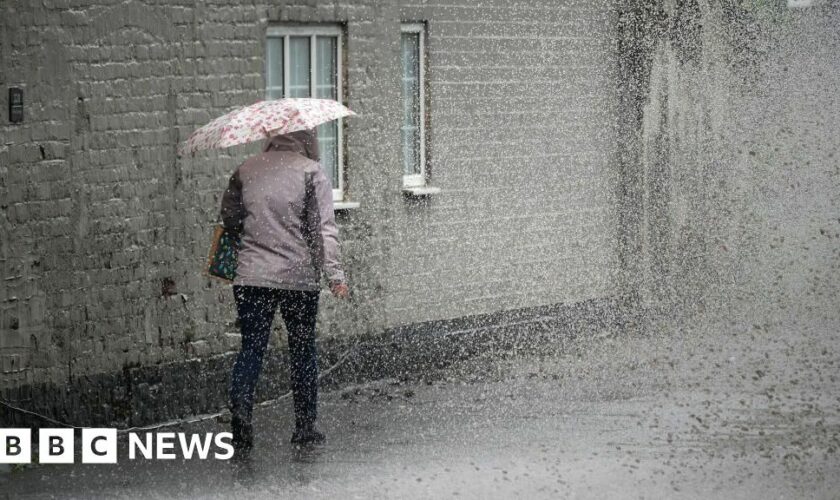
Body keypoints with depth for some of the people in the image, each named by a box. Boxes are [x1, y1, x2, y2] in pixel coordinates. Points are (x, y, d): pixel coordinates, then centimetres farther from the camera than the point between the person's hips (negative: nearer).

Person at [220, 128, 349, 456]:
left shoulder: (245, 171, 6)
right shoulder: (310, 172, -3)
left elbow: (228, 218, 14)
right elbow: (324, 229, -9)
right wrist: (334, 274, -10)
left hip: (251, 277, 2)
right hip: (299, 278, -2)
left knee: (251, 348, 4)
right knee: (302, 349, 11)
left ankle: (240, 407, -18)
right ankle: (305, 426, 15)